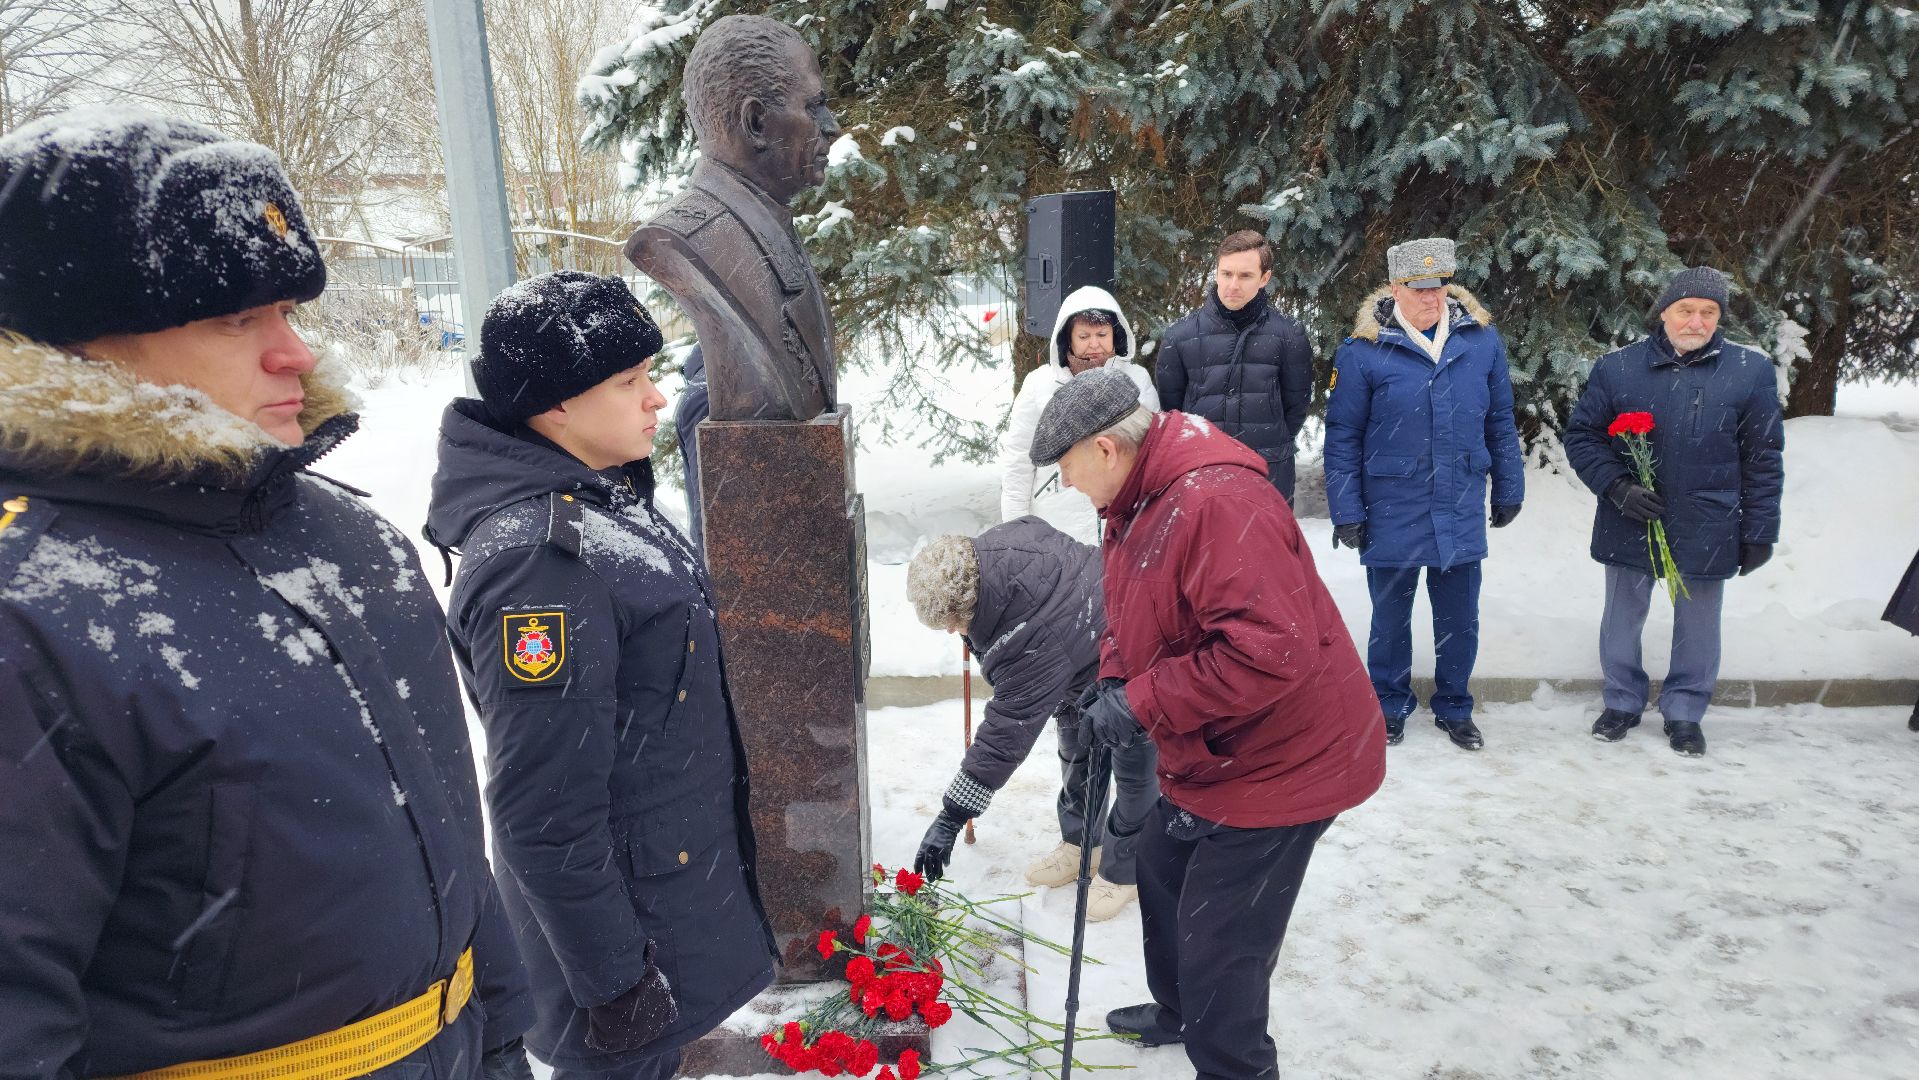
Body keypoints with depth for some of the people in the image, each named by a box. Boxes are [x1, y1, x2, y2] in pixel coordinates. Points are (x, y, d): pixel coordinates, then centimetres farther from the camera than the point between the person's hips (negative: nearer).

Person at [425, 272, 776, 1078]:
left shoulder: (601, 493, 1)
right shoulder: (536, 559, -29)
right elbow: (546, 813, -27)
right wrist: (612, 979, -19)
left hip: (675, 861, 8)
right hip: (623, 898, -8)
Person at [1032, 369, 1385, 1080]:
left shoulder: (1219, 503, -30)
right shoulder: (1135, 501, 4)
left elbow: (1271, 652, -36)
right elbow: (1134, 616, 17)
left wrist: (1142, 703, -29)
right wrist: (1113, 679, -4)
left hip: (1280, 761, -11)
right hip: (1205, 757, 11)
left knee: (1219, 957, -5)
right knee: (1161, 870, 27)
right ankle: (1177, 1012, 52)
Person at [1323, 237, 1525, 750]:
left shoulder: (1482, 339, 0)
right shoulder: (1362, 350, -10)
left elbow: (1500, 422, 9)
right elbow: (1342, 437, -6)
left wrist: (1508, 490, 12)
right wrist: (1347, 512, -8)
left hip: (1462, 512, 3)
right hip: (1392, 513, -2)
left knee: (1460, 621, 14)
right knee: (1391, 619, 13)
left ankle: (1454, 708, 34)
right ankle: (1391, 707, 33)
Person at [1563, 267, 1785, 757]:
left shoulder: (1751, 370, -3)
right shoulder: (1618, 367, -4)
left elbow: (1764, 458, 1)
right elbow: (1581, 435, 1)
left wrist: (1759, 532, 0)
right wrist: (1617, 487, -13)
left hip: (1705, 530, 0)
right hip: (1629, 527, 0)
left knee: (1697, 625, 13)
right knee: (1622, 620, 14)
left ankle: (1684, 710, 31)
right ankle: (1622, 701, 33)